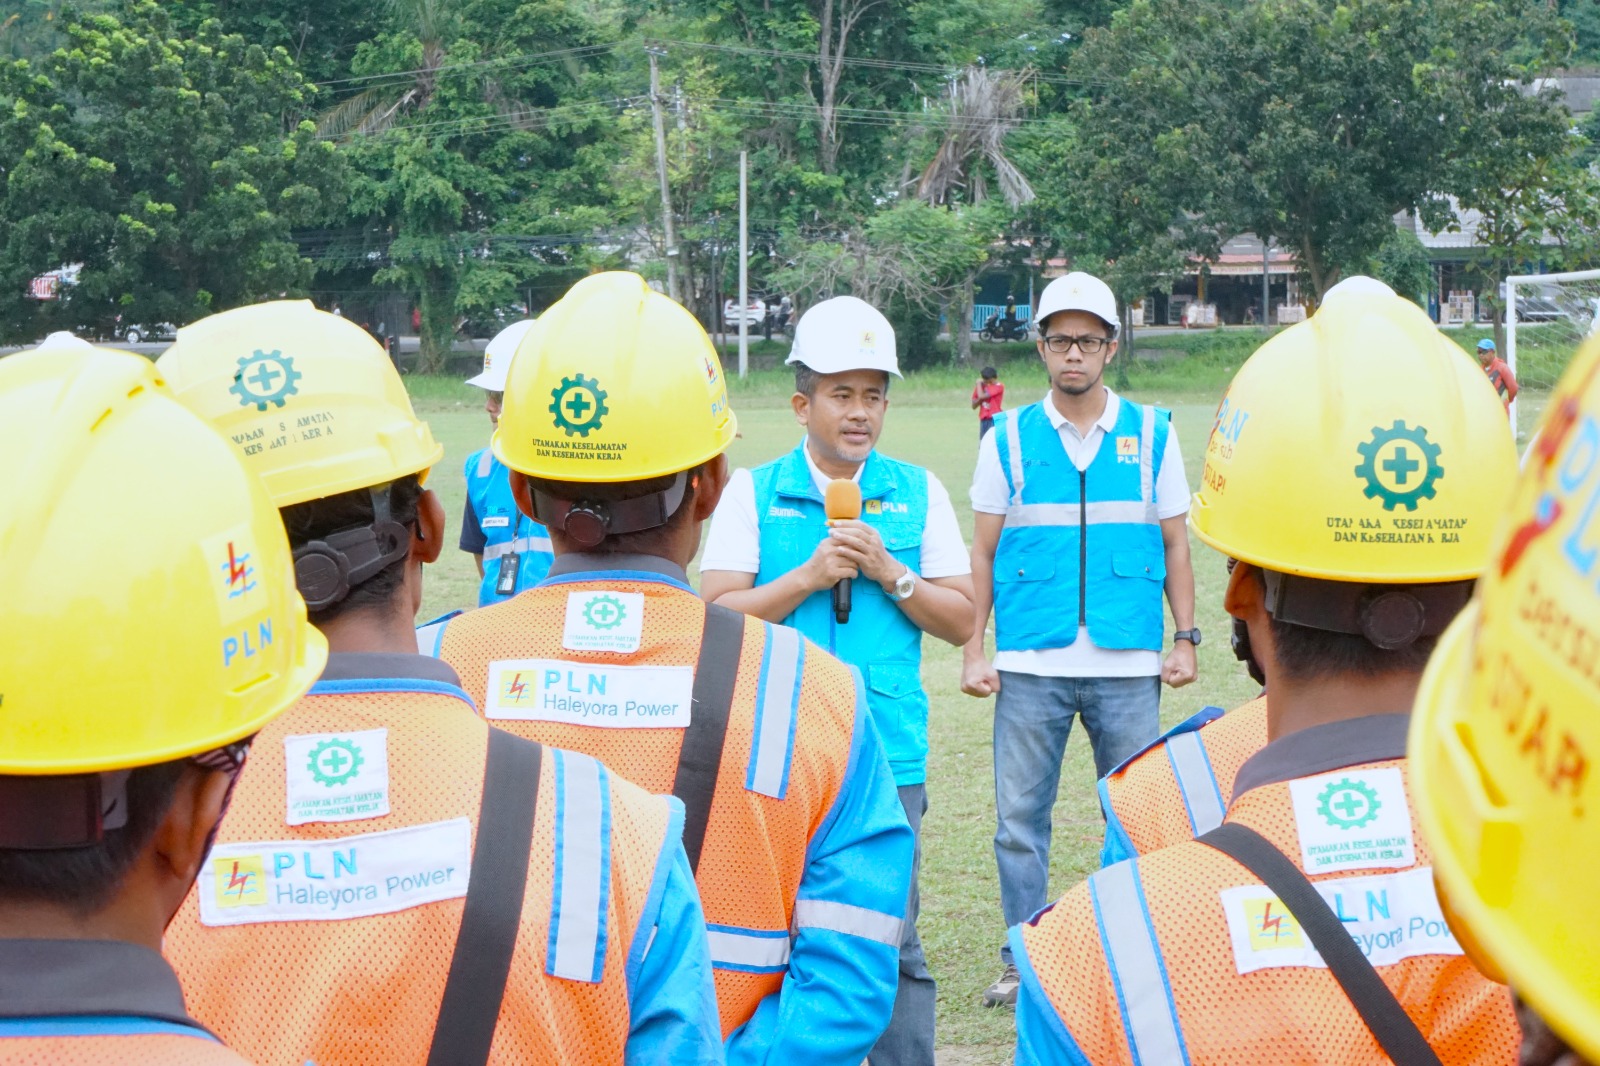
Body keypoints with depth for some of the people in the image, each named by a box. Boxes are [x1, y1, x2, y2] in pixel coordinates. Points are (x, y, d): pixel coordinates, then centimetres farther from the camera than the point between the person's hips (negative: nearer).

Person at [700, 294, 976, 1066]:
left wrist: (890, 574, -8)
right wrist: (808, 576, -11)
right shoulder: (753, 494, 5)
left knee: (891, 937, -1)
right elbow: (717, 617, -2)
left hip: (888, 756, 0)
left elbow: (961, 622, 7)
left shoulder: (919, 494, 9)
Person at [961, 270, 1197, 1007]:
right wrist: (972, 651, 0)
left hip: (1128, 666, 0)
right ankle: (1024, 959, 16)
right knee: (1020, 816, 4)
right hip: (1029, 666, 0)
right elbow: (983, 554, 7)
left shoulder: (1152, 434, 6)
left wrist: (1186, 638, 2)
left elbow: (1175, 545, 10)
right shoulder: (1008, 439, 5)